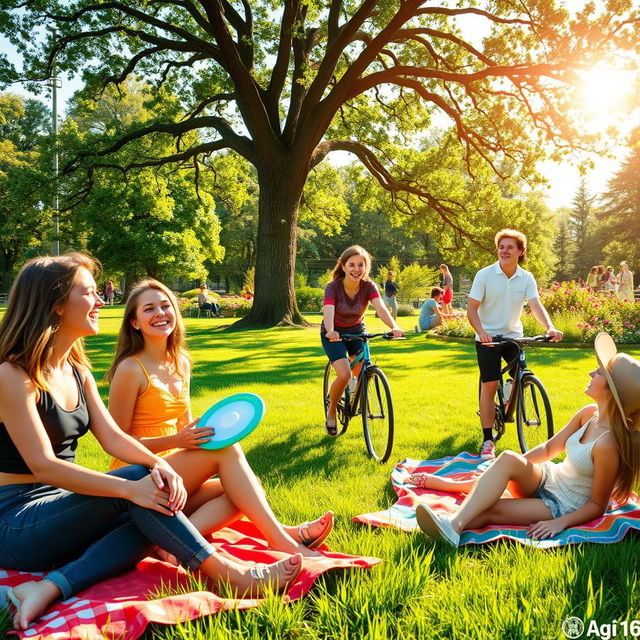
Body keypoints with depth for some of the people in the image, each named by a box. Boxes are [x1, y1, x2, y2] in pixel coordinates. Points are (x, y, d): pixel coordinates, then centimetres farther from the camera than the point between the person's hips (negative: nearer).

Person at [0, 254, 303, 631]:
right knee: (139, 480, -26)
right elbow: (43, 465, -25)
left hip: (61, 509, 8)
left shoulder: (77, 372, 9)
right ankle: (229, 575, -24)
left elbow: (112, 436, 0)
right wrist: (131, 487, -33)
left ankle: (51, 587, -30)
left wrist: (159, 464, -21)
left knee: (155, 506, -20)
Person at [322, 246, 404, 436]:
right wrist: (331, 331, -62)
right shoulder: (333, 287, -24)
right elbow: (328, 312, -41)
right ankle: (331, 412, 5)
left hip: (357, 331, 3)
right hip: (334, 333, -3)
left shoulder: (368, 286, -18)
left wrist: (394, 327, -53)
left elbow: (380, 308, -33)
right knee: (344, 375, -22)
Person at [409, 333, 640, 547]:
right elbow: (549, 448, 6)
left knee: (488, 511, -29)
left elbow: (597, 505, -18)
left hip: (563, 507, -7)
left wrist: (560, 523, -26)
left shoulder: (607, 444, -28)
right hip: (548, 478, 7)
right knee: (508, 459, -22)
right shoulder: (589, 413, -5)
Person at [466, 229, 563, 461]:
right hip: (488, 337, -3)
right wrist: (481, 332, -29)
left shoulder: (526, 278, -2)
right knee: (489, 385, -8)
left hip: (513, 335, 3)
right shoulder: (485, 275, -10)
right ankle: (487, 440, -1)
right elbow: (472, 308, -12)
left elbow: (536, 305, -12)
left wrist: (550, 327, -31)